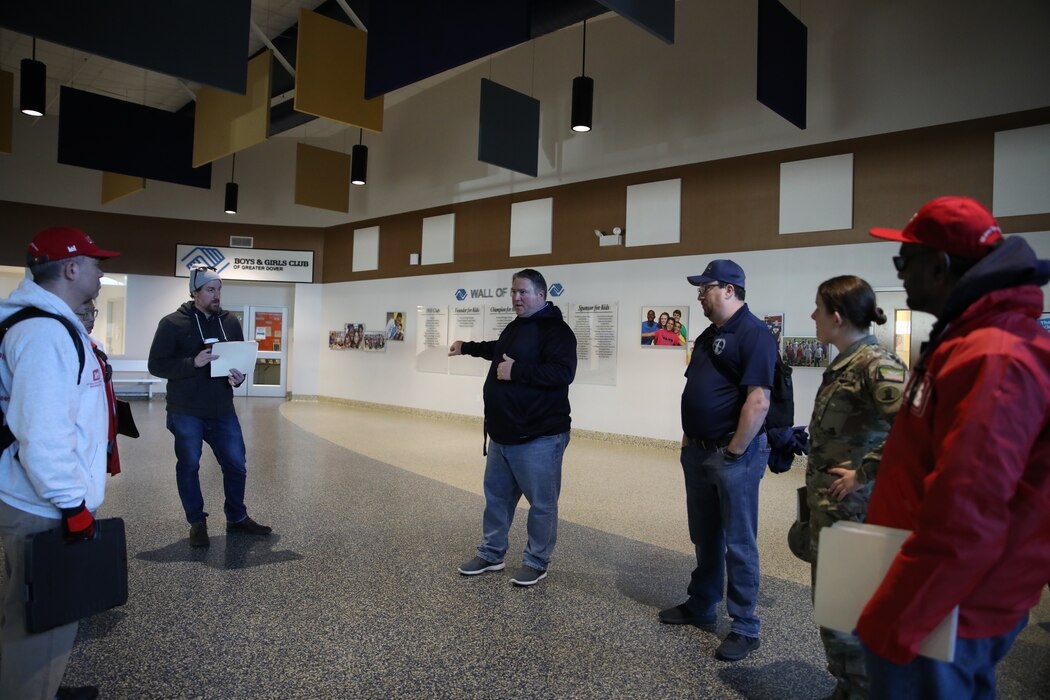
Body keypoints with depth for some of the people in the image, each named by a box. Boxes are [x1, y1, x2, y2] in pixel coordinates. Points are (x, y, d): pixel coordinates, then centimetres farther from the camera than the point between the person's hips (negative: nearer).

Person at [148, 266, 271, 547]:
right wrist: (193, 362, -23)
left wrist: (239, 376, -7)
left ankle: (237, 518, 25)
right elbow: (156, 364, -9)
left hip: (223, 411, 4)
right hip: (186, 412, -4)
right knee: (189, 467, 7)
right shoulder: (172, 323, -6)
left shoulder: (230, 322, 8)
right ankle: (197, 523, 23)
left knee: (236, 464, 7)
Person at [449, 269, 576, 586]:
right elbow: (499, 349, 36)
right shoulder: (514, 327, 14)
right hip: (503, 434, 9)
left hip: (539, 437, -9)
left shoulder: (556, 330, -15)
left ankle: (536, 563, 19)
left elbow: (562, 373, -28)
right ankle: (491, 554, 33)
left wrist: (516, 371, -26)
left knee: (541, 503, 3)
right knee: (497, 497, 18)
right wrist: (467, 347, 45)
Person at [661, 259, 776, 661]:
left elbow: (758, 401, -22)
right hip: (698, 453, 9)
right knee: (704, 537, 19)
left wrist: (734, 451, -19)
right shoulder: (709, 335, 14)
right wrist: (688, 436, 14)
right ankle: (701, 607, 34)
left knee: (738, 544, 3)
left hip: (732, 456, -9)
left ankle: (744, 628, 16)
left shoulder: (753, 334, -15)